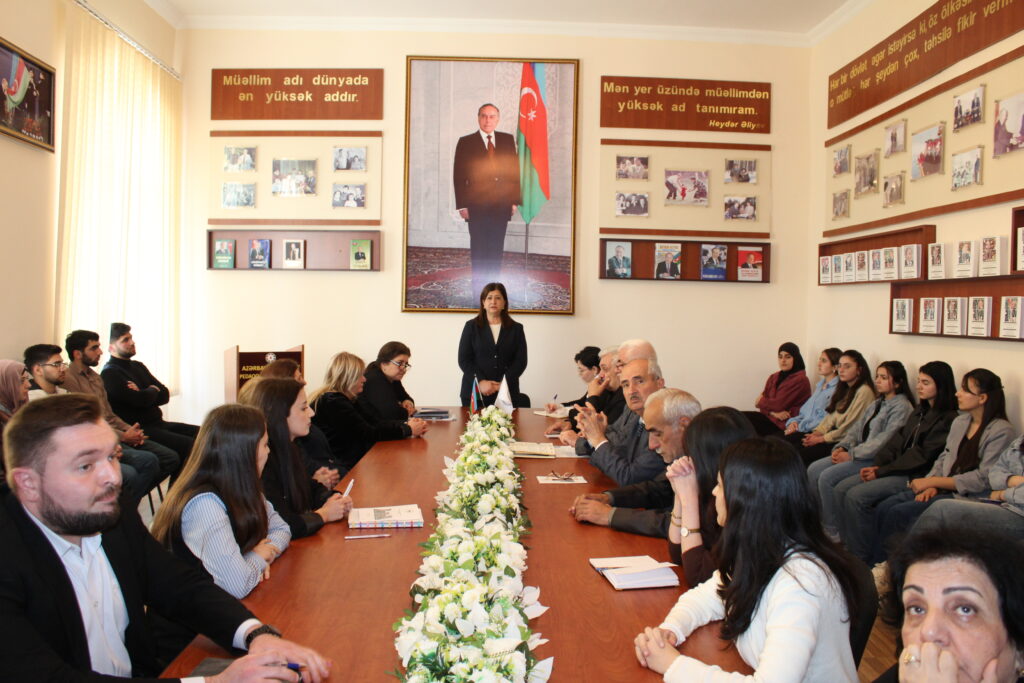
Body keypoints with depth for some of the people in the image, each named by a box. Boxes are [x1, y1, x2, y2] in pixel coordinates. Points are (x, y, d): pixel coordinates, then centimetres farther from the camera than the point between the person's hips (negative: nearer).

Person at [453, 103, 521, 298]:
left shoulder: (508, 140, 9)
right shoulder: (466, 142, 2)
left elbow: (515, 171, 10)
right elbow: (458, 176, 0)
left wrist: (515, 200, 3)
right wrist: (462, 205, -7)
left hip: (502, 206, 3)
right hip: (477, 206, -2)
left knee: (496, 250, 7)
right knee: (479, 250, 2)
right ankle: (479, 289, 9)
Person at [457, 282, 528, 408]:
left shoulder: (516, 328, 9)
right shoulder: (471, 326, 7)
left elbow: (520, 361, 2)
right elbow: (464, 359, 1)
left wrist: (503, 384, -11)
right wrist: (481, 381, -13)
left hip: (506, 392, 0)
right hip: (474, 392, 0)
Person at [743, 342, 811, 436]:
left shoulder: (800, 380, -8)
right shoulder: (773, 378, 15)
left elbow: (779, 404, -13)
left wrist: (761, 402, 5)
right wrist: (774, 413, -13)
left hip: (785, 424, -7)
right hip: (769, 417, 7)